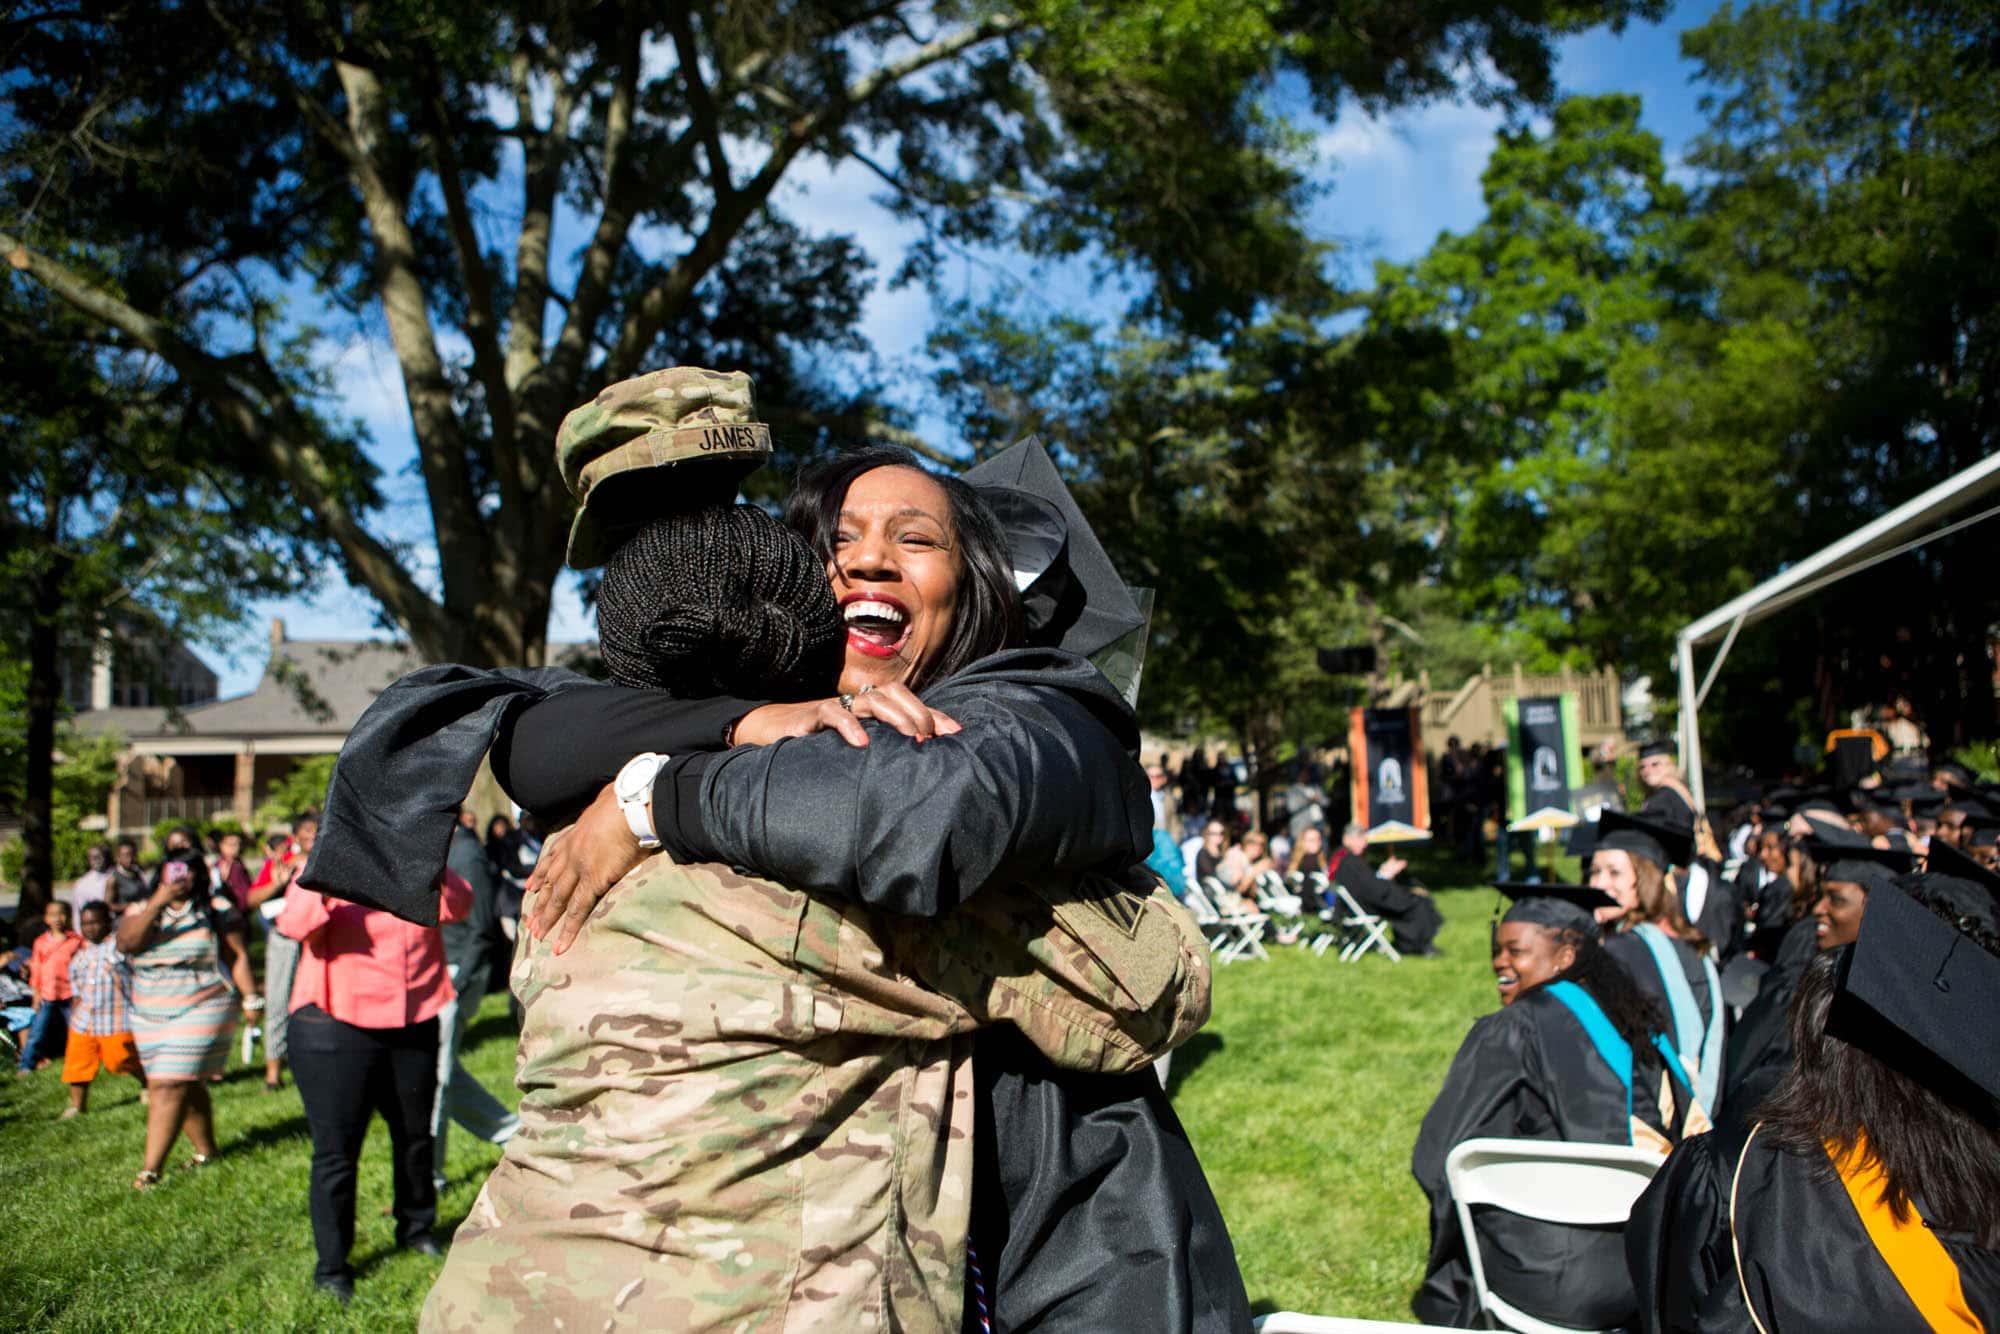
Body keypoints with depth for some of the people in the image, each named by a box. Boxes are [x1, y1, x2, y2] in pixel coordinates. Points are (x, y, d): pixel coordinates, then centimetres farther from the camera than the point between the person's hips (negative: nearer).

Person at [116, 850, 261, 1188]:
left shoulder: (216, 909, -2)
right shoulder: (140, 910, 6)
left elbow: (238, 957, -3)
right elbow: (126, 944, -15)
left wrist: (251, 998, -9)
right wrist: (158, 903, -24)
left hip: (201, 1011, -4)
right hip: (150, 1016, 4)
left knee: (170, 1087, -11)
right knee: (187, 1086, 12)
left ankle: (151, 1169, -9)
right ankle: (205, 1150, 28)